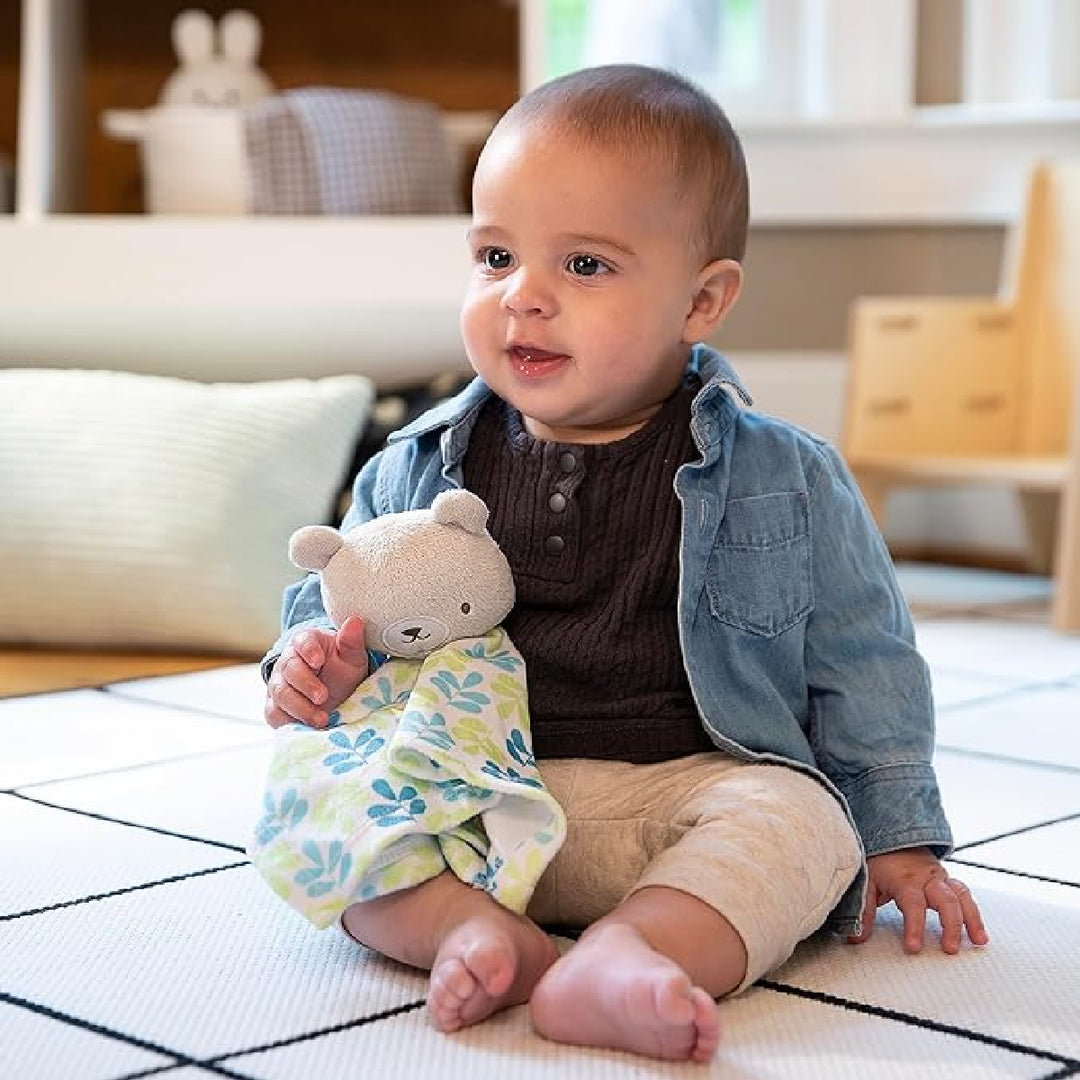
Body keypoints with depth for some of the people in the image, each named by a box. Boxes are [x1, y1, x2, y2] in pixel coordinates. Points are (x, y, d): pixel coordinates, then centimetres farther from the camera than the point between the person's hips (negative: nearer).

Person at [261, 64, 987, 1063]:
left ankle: (629, 955, -49)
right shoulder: (419, 471, 6)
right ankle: (472, 928, -39)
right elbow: (346, 598, 18)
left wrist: (897, 839, 6)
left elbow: (862, 667, 8)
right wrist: (318, 662, -6)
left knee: (801, 818, -30)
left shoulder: (783, 481, 2)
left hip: (696, 785, -1)